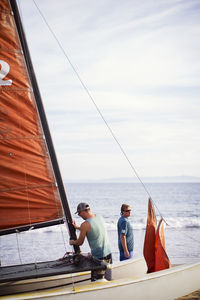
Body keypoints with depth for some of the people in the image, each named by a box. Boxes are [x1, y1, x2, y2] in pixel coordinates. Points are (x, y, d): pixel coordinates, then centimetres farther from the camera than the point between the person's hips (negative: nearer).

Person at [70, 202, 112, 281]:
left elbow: (80, 242, -5)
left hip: (98, 257, -7)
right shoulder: (99, 217, 4)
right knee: (108, 279, 15)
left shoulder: (85, 224, -17)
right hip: (108, 253, 7)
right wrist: (77, 227, 33)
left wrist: (72, 242, 17)